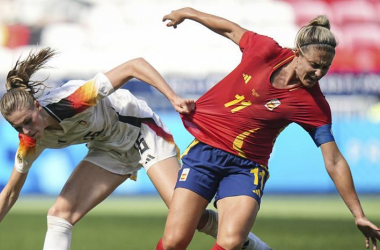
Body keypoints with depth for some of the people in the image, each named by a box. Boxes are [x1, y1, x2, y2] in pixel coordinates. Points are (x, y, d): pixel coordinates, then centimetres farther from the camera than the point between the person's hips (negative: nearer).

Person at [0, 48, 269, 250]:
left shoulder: (72, 100, -36)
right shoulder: (32, 141, -17)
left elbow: (134, 66, -34)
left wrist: (174, 98, -39)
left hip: (142, 132, -5)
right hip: (108, 149, 5)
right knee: (60, 213, -12)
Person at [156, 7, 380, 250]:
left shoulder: (314, 104, -12)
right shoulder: (265, 51, -10)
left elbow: (334, 162, -10)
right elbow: (231, 30, 10)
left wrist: (359, 215, -12)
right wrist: (187, 13, 25)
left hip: (246, 166, -1)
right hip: (204, 148, 1)